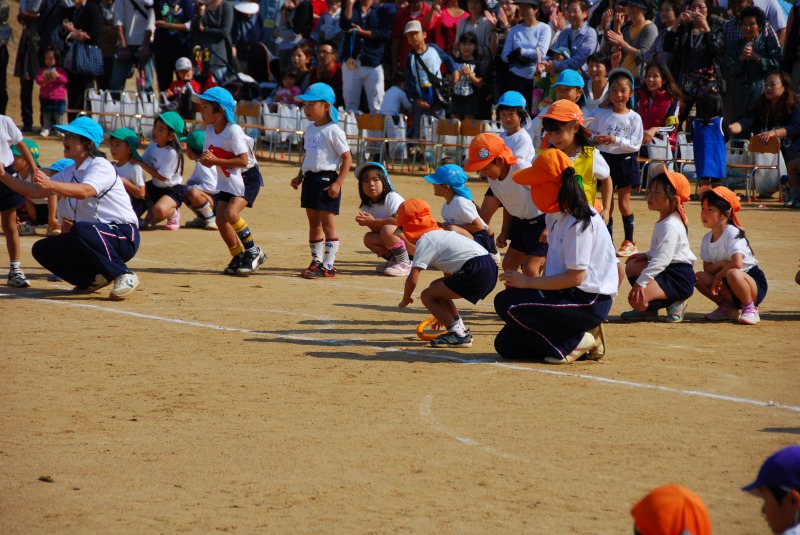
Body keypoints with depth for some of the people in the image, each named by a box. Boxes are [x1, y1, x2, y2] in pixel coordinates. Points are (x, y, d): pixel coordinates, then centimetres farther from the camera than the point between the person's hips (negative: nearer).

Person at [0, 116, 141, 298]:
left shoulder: (101, 167, -14)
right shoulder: (70, 172, 12)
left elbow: (84, 191, -35)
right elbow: (35, 191, 11)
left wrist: (50, 184, -49)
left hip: (123, 237, -8)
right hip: (94, 238, 8)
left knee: (81, 229, -37)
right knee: (42, 249, 0)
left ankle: (124, 275, -22)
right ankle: (94, 278, 8)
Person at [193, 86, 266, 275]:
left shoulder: (233, 131, -22)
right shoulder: (209, 131, 1)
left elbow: (243, 160, -28)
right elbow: (209, 161, 7)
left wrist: (215, 160, -29)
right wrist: (205, 160, -18)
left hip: (247, 177, -8)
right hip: (227, 180, 8)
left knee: (231, 213, -24)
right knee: (220, 219, 0)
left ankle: (253, 251, -8)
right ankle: (238, 257, 16)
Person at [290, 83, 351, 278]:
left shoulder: (333, 131, -13)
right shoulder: (310, 129, 12)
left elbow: (347, 158, -13)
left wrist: (338, 183, -18)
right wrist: (300, 176, 15)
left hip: (327, 179, -9)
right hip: (310, 178, 9)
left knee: (328, 223, -6)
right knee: (313, 223, 13)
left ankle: (328, 266, -4)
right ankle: (316, 262, 22)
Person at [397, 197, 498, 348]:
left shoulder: (425, 241, -1)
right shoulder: (440, 234, 27)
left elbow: (413, 278, -9)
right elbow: (448, 275, 35)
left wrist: (405, 300, 11)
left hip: (476, 272, -10)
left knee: (427, 296, -1)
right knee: (437, 287, 24)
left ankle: (458, 334, -4)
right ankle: (460, 330, 21)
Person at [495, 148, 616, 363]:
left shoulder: (578, 223, -20)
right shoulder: (555, 215, 9)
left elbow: (575, 277, -23)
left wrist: (528, 282, -16)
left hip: (589, 302, -10)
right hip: (569, 296, 10)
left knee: (507, 302, -22)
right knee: (506, 345, 7)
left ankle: (574, 343, -9)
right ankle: (582, 337, 10)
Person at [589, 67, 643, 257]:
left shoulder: (634, 118, -5)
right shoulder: (600, 114, 1)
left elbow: (635, 144, -9)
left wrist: (616, 140, -21)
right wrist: (596, 140, -16)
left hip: (625, 161, -2)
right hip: (605, 159, 2)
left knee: (624, 202, 2)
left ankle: (629, 241, 13)